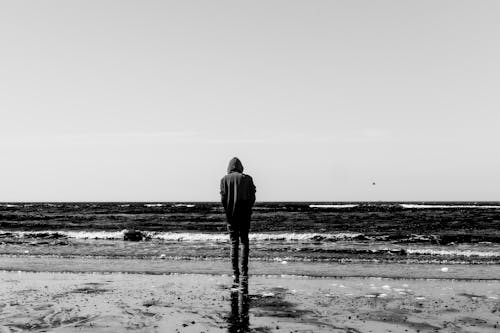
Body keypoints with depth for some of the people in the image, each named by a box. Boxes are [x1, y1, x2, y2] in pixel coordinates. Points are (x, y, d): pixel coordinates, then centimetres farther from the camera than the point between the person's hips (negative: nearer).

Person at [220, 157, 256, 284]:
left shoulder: (225, 179, 2)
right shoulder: (247, 178, 3)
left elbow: (223, 198, -5)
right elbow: (252, 197, -2)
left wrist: (227, 212, 5)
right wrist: (248, 210, 9)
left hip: (231, 215, 0)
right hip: (245, 215, 0)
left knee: (234, 243, 6)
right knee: (244, 241, 9)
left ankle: (235, 273, 2)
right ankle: (244, 272, 1)